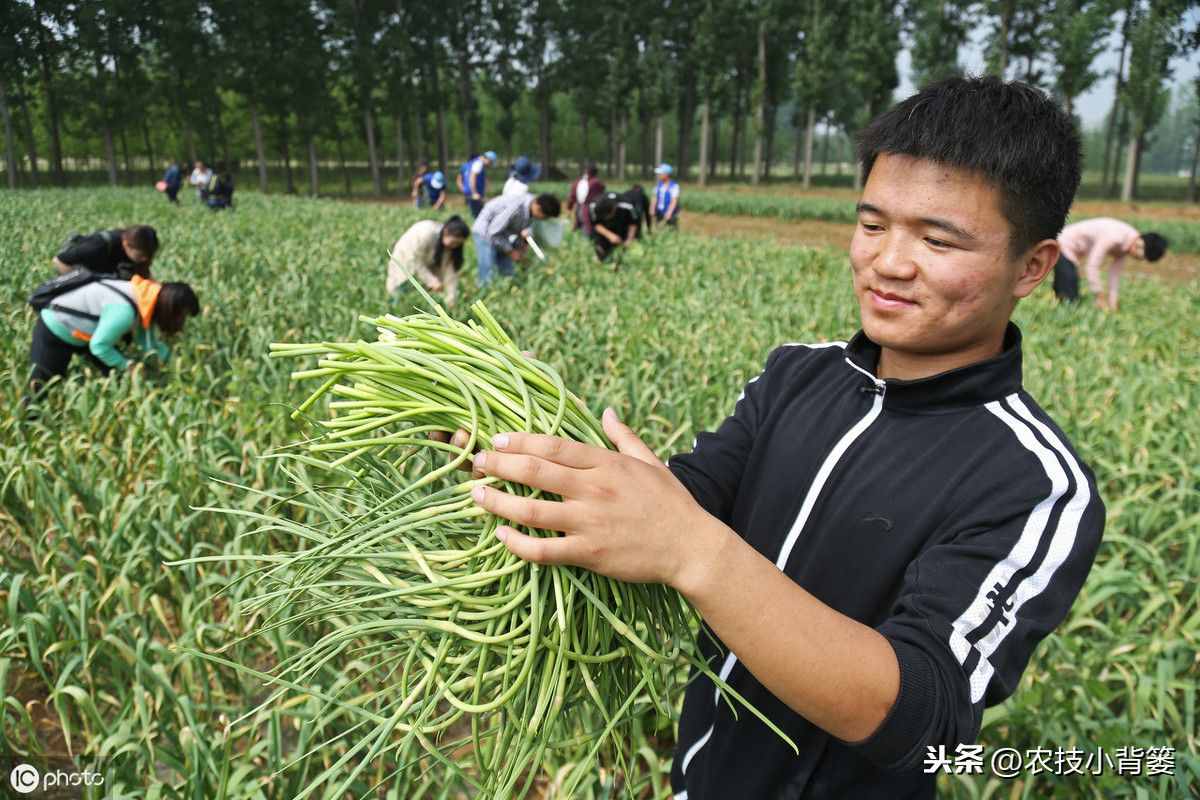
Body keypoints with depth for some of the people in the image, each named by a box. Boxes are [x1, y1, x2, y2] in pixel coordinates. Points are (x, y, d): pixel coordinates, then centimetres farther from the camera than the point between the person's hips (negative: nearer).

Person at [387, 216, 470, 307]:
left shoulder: (452, 245, -17)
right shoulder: (426, 234, -35)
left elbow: (450, 271, -19)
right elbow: (415, 261, -30)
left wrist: (451, 298, -26)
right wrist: (432, 281, -36)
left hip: (426, 267, 5)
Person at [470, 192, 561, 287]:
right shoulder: (515, 208, -36)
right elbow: (493, 233, -29)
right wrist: (510, 251, -19)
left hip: (502, 236, 8)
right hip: (484, 233, -8)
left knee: (509, 275, 6)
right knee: (488, 280, -11)